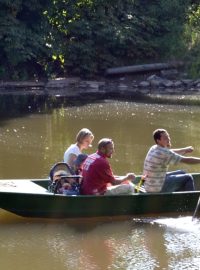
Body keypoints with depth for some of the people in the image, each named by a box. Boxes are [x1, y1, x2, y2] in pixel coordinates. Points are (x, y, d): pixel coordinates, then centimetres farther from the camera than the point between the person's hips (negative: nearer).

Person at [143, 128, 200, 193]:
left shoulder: (154, 148, 5)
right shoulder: (164, 153, -22)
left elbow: (171, 153, 24)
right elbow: (186, 160, -17)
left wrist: (185, 150, 13)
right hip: (158, 188, -9)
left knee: (182, 173, 22)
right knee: (188, 178, 1)